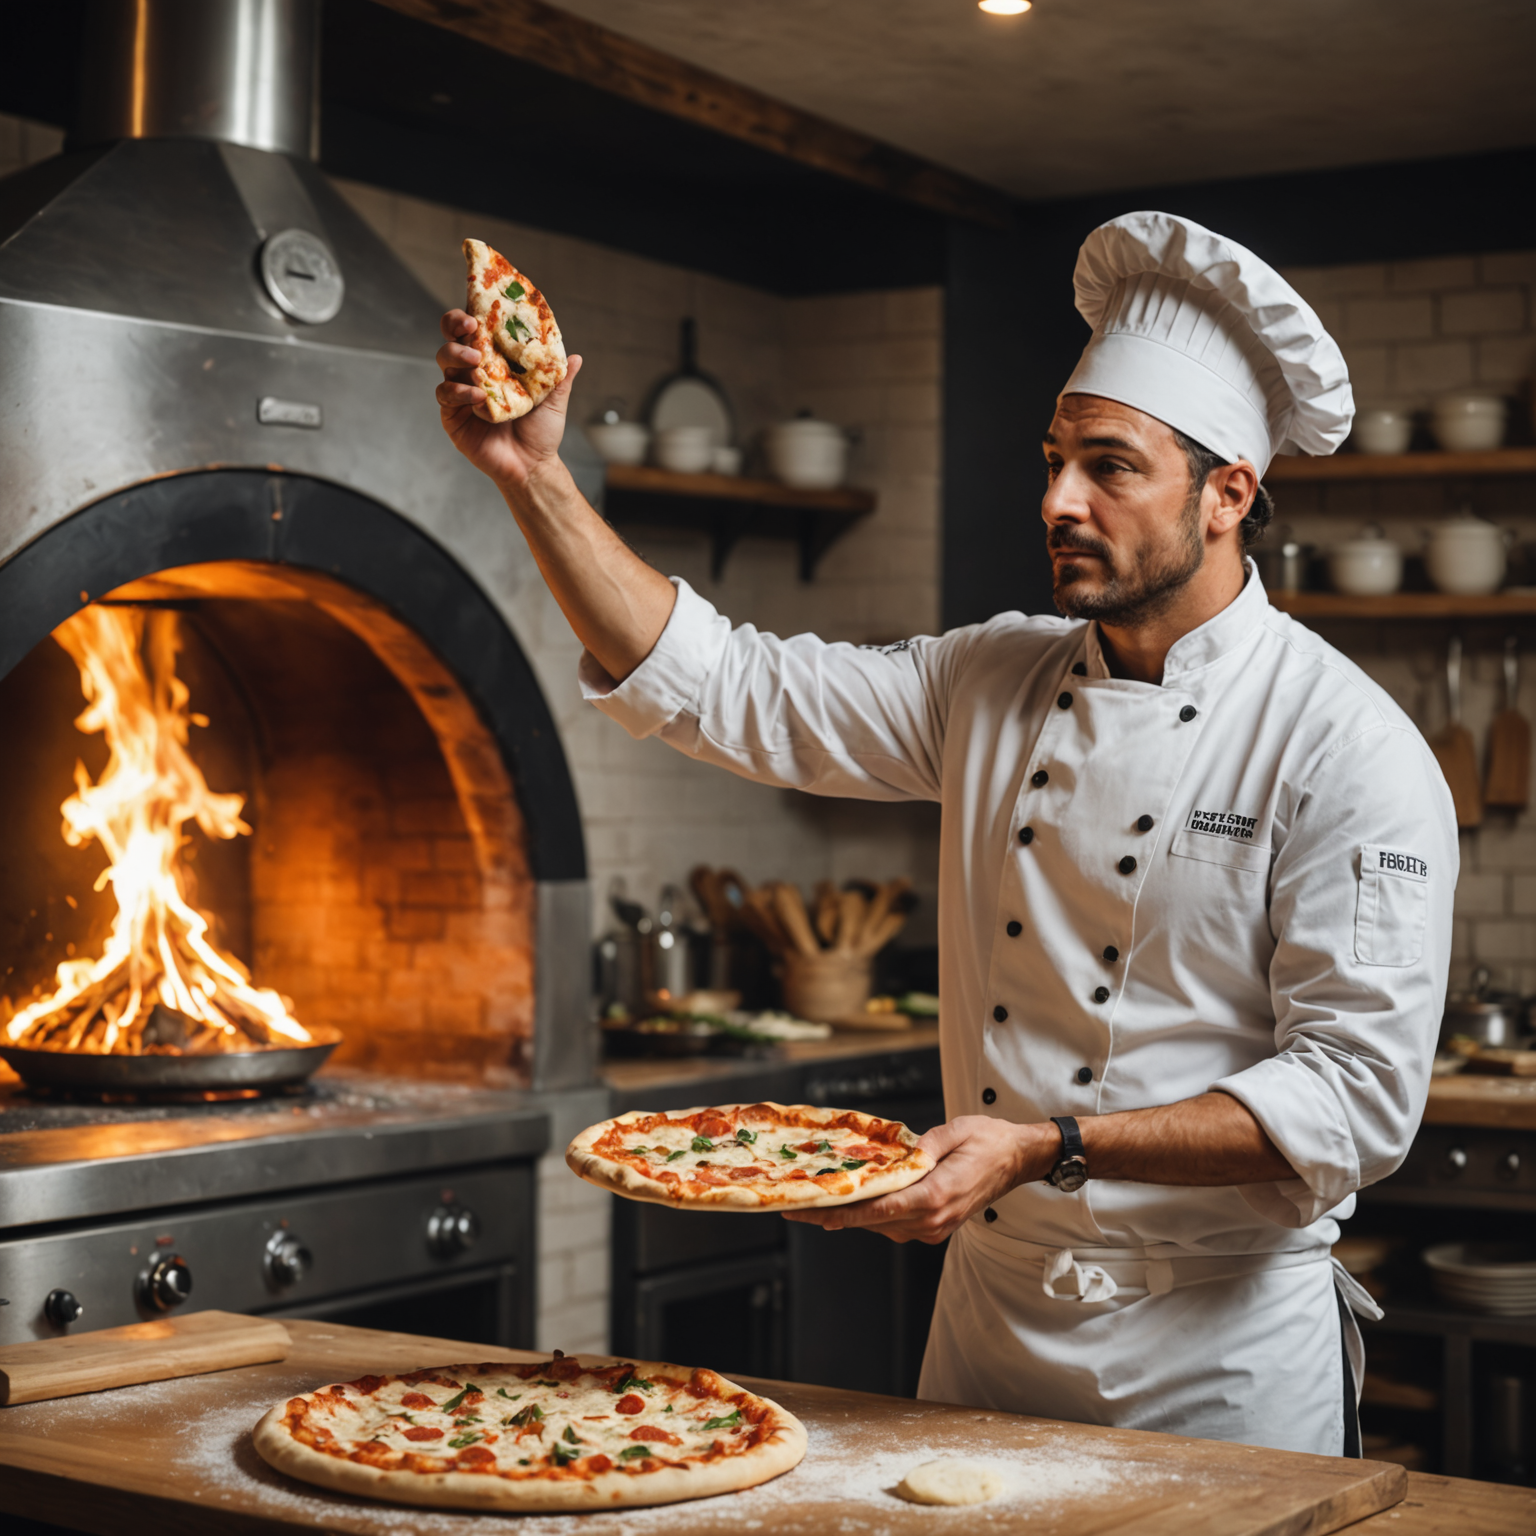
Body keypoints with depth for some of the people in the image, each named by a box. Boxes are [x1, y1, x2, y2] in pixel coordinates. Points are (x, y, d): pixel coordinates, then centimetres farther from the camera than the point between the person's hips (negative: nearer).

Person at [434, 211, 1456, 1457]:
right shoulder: (992, 686, 3)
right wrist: (534, 475, -6)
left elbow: (1358, 1097, -19)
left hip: (1221, 1356, -5)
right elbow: (719, 687, 3)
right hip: (987, 1321, 5)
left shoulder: (1349, 748, -14)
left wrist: (1048, 1149, -26)